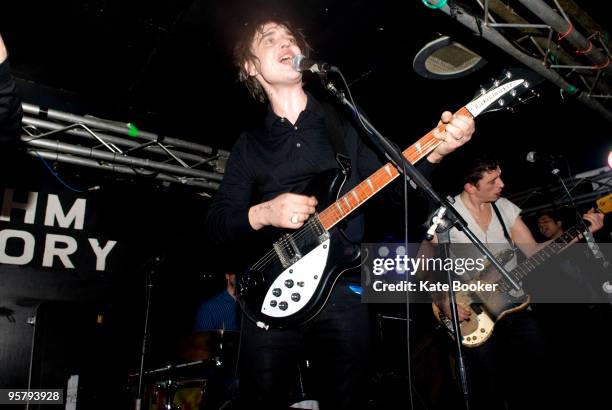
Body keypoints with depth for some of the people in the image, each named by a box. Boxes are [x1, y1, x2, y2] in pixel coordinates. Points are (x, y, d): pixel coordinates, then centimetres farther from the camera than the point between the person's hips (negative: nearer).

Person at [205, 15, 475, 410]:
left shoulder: (345, 122, 10)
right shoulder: (249, 146, 10)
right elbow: (217, 221, 5)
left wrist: (434, 151, -15)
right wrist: (262, 214, -15)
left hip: (343, 290, 0)